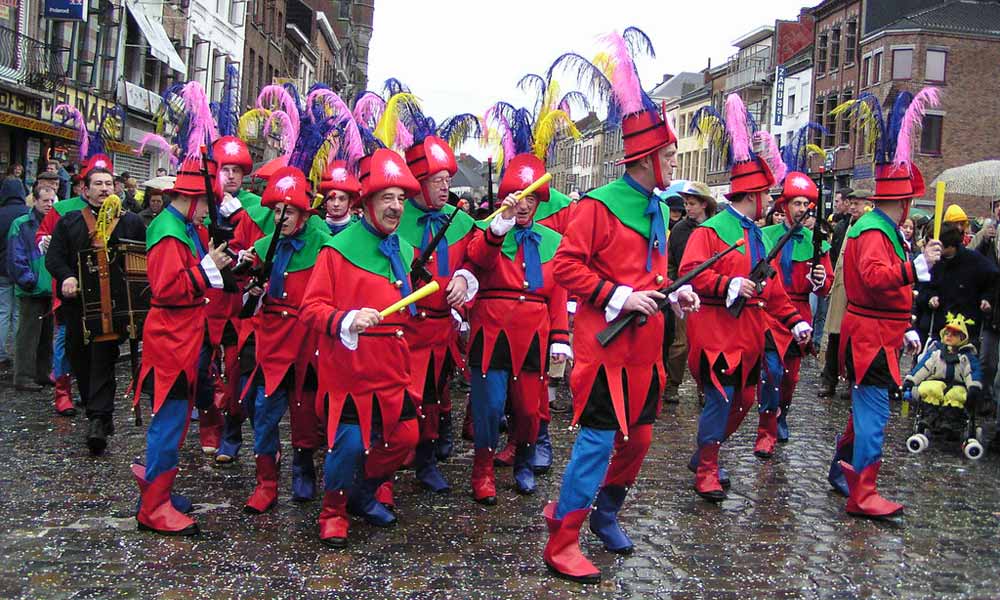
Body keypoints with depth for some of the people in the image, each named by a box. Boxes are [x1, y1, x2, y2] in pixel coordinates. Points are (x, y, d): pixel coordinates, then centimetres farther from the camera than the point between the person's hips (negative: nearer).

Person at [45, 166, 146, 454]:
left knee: (103, 358, -9)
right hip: (78, 301, 3)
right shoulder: (69, 222, 13)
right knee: (80, 358, 9)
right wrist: (66, 277, -14)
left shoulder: (132, 222, 9)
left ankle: (98, 419, -11)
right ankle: (99, 415, 24)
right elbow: (53, 257, 5)